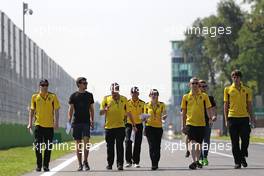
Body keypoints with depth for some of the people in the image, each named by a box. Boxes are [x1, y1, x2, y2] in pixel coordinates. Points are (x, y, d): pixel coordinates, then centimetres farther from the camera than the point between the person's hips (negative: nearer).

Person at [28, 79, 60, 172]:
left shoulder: (53, 96, 4)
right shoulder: (35, 97, 6)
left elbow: (56, 110, 3)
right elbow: (32, 110, 10)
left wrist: (56, 122, -7)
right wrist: (30, 123, 3)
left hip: (49, 125, 0)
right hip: (38, 124, 0)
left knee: (48, 147, 2)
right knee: (38, 145, -4)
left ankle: (46, 165, 11)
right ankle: (39, 165, 4)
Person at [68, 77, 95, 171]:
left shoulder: (89, 95, 9)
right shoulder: (74, 96, 3)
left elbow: (91, 109, 14)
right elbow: (70, 110, 2)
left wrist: (92, 120, 8)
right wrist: (69, 121, -8)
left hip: (86, 122, 1)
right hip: (76, 122, -1)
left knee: (86, 142, -13)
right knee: (78, 143, 3)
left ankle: (85, 162, -8)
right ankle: (80, 164, 9)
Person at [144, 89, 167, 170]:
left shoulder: (161, 105, 5)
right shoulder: (147, 105, 7)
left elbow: (164, 114, -5)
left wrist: (164, 117, -28)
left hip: (159, 127, 1)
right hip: (149, 127, -1)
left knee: (157, 146, 2)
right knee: (152, 146, -12)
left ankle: (156, 163, 16)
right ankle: (154, 164, -13)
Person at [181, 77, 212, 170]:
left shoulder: (204, 96, 4)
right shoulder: (186, 97, 5)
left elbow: (208, 108, 3)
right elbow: (184, 112, 8)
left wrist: (210, 118, -14)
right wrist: (183, 125, 6)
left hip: (201, 123, 1)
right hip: (190, 123, -1)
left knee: (199, 143, 10)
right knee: (192, 142, -16)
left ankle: (197, 161, 26)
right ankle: (194, 161, -23)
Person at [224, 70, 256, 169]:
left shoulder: (247, 90, 8)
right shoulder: (227, 90, 6)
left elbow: (249, 104, 12)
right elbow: (226, 105, 7)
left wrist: (251, 117, 4)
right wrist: (226, 119, 1)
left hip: (244, 117, 1)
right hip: (232, 117, -1)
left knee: (245, 139, -4)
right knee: (235, 142, 0)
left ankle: (242, 157, 18)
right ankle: (237, 162, 5)